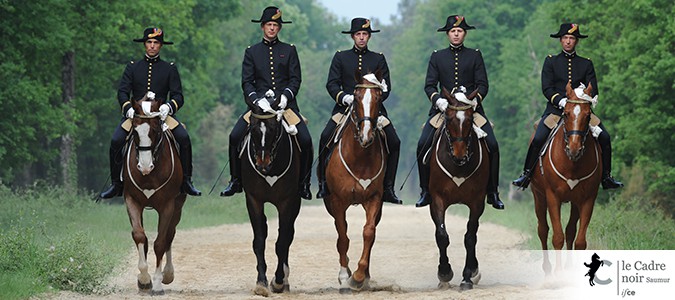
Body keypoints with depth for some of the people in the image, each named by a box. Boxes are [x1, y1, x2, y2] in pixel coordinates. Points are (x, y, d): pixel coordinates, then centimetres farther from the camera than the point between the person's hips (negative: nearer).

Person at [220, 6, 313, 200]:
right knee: (235, 136, -18)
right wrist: (257, 99, -13)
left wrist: (286, 95, -14)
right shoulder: (252, 52, 12)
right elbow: (246, 82, 5)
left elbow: (295, 79, 5)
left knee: (305, 140, -19)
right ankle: (236, 181, -4)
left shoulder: (289, 51, 11)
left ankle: (303, 183, -3)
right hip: (259, 103, 1)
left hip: (285, 103, 0)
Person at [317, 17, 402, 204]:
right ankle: (324, 183, -11)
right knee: (325, 138, -24)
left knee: (394, 142, -16)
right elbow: (331, 84, 3)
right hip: (345, 107, -1)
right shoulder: (340, 57, 11)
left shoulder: (378, 59, 14)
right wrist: (343, 97, -17)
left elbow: (386, 87, 8)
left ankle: (387, 189, -8)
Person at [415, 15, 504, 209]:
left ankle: (492, 193, -7)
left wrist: (474, 99, -16)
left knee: (492, 145, -17)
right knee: (423, 145, -17)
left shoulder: (475, 56, 11)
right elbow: (429, 85, 5)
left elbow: (483, 84, 5)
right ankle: (426, 191, -5)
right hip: (443, 108, 1)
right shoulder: (437, 57, 13)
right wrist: (438, 100, -16)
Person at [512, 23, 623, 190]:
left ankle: (606, 176, -5)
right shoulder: (551, 62, 11)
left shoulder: (586, 64, 16)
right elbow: (546, 88, 0)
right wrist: (560, 100, -17)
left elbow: (593, 89, 7)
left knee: (604, 137, -16)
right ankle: (526, 174, -10)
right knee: (538, 139, -24)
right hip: (555, 108, -2)